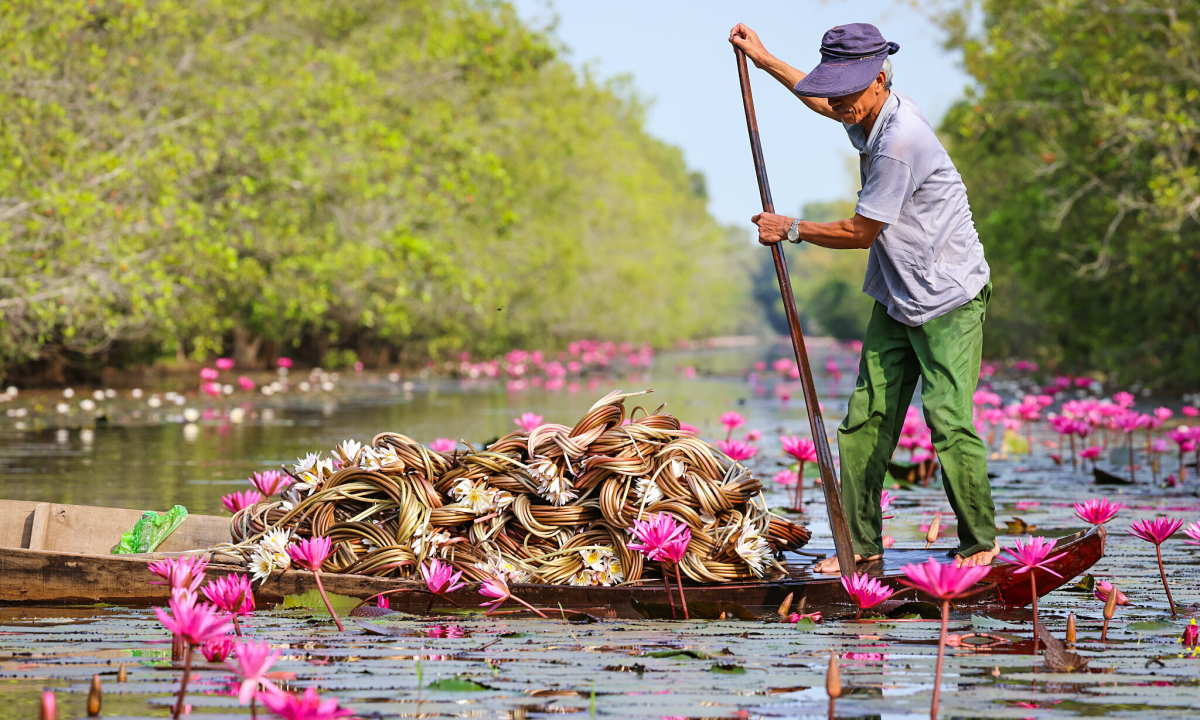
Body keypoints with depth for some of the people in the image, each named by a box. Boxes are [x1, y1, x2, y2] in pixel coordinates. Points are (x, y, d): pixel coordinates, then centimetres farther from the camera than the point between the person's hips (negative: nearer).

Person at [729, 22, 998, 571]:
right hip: (896, 298, 9)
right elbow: (825, 102, 32)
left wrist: (791, 230, -4)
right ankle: (861, 542, 8)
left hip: (949, 299, -9)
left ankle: (980, 543, -2)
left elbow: (860, 233, -17)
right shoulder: (870, 115, 5)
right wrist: (764, 59, 35)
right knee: (866, 418, 2)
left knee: (948, 420, -15)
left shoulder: (900, 140, -25)